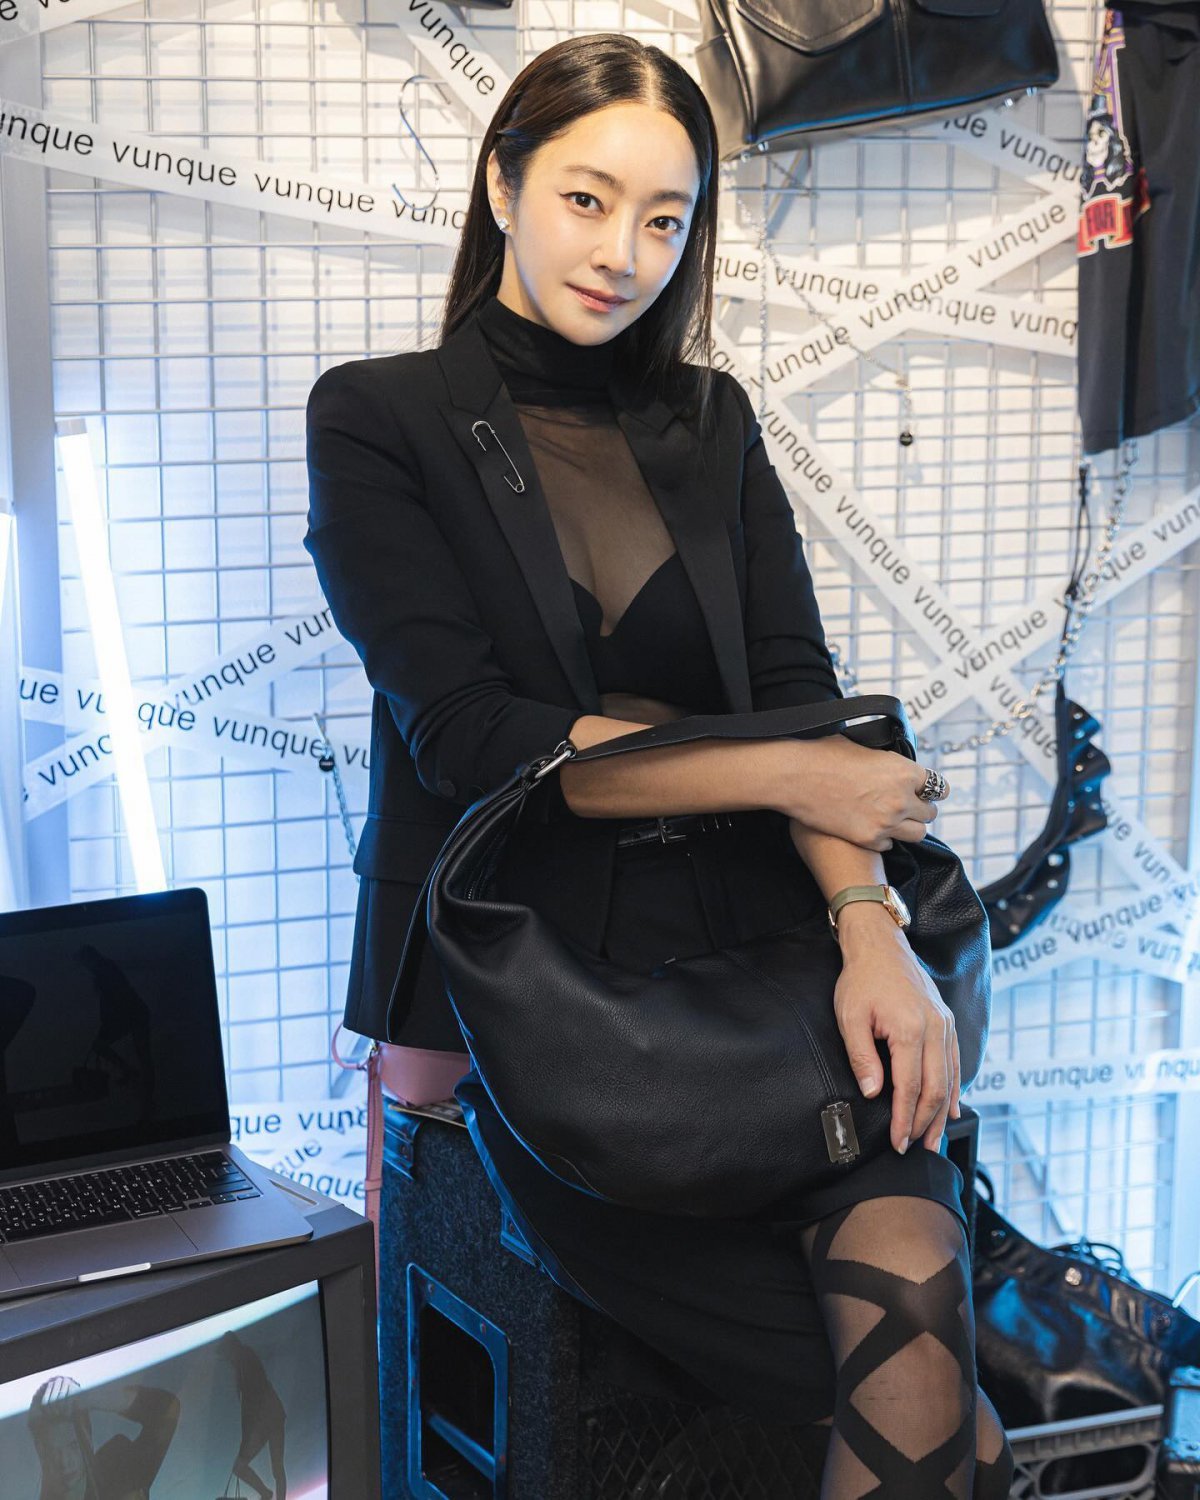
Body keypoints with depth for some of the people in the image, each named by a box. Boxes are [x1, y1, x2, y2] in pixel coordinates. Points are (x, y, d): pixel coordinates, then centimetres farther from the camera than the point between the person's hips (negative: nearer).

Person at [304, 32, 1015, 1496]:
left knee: (909, 1259, -25)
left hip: (742, 937, 3)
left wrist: (869, 927, -13)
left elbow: (796, 689, 5)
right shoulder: (380, 419, 1)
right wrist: (790, 778, -9)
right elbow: (467, 731, -9)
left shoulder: (708, 422, 14)